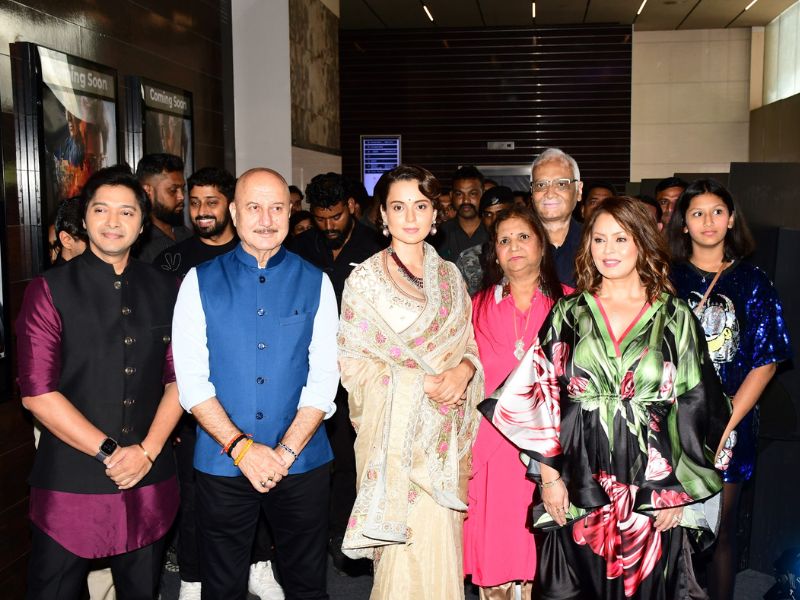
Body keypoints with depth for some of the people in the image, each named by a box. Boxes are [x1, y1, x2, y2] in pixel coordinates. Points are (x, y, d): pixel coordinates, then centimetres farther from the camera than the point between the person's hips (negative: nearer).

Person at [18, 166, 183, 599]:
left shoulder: (164, 291, 7)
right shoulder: (50, 290, -3)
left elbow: (178, 380, 6)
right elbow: (37, 393, -9)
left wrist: (147, 451, -8)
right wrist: (107, 452, -12)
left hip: (149, 484, 3)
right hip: (69, 486, -3)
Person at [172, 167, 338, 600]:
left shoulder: (315, 283, 1)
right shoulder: (200, 282, -1)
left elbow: (324, 377, -4)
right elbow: (191, 380, -6)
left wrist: (286, 451, -12)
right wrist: (241, 448, -14)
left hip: (301, 463, 1)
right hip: (222, 462, 0)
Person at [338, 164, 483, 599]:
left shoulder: (449, 276, 10)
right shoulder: (366, 278, -3)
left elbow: (469, 344, 12)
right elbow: (351, 361, -6)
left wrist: (462, 372, -11)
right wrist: (419, 384, -17)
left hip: (444, 432, 4)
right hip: (394, 428, -4)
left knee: (441, 542, 8)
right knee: (406, 546, -3)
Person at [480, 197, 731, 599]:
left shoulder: (675, 318, 3)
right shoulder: (568, 314, 5)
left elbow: (694, 407, 1)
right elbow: (542, 395, 3)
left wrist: (679, 491, -4)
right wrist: (549, 475, -3)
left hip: (653, 488, 0)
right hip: (579, 487, 1)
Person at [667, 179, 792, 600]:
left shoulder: (752, 282, 4)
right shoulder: (667, 279, 4)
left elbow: (765, 362, -2)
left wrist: (725, 423, -11)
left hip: (729, 425, 0)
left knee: (720, 530, 9)